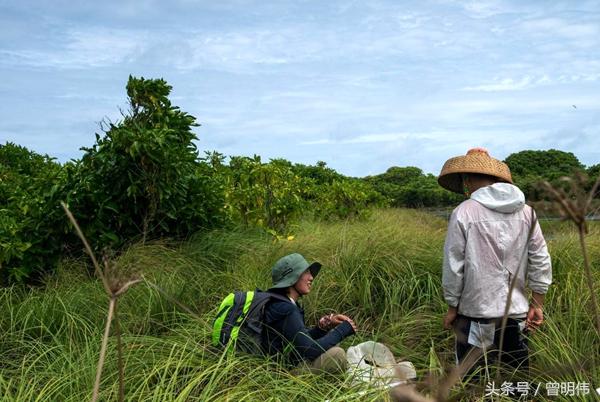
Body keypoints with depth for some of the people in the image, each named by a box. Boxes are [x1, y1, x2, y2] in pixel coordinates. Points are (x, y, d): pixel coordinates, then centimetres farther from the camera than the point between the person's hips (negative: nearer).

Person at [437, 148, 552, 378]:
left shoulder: (464, 213, -10)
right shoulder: (525, 212, 2)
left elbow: (453, 266, -8)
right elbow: (541, 262, 3)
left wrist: (452, 308, 3)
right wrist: (537, 305, 11)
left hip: (477, 316, -4)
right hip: (518, 314, 4)